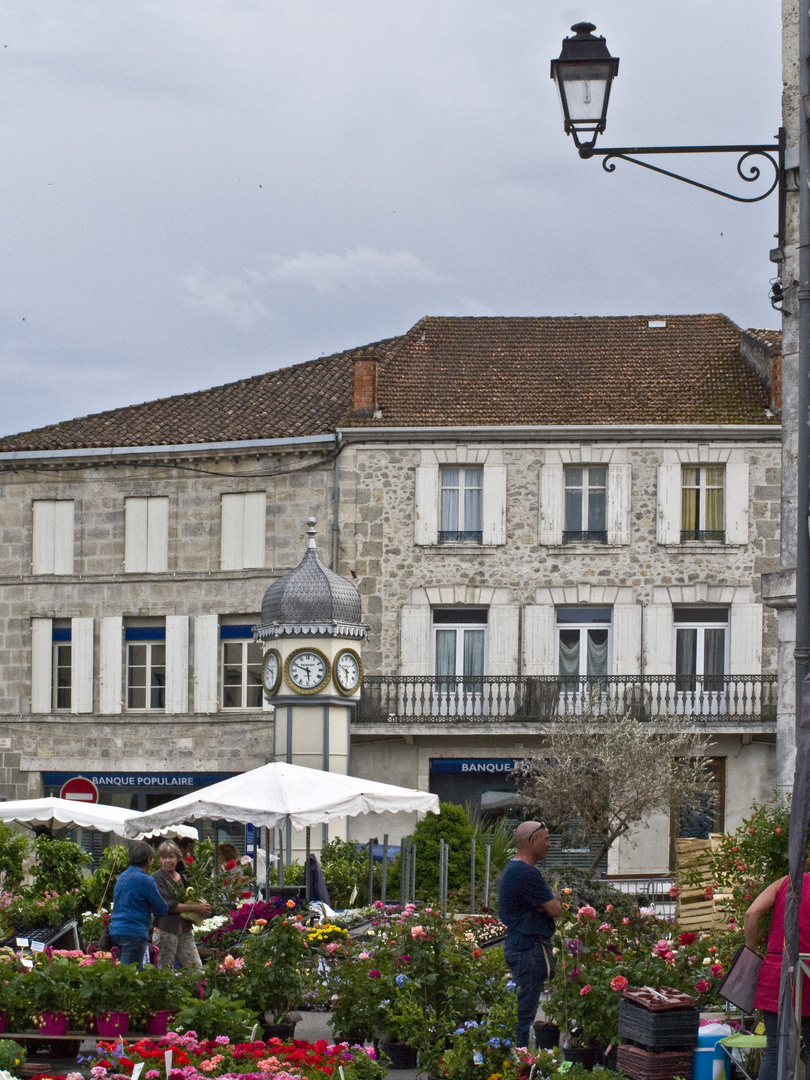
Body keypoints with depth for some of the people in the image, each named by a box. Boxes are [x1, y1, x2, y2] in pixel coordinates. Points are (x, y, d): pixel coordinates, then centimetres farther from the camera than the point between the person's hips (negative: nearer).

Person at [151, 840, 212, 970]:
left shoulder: (182, 877, 15)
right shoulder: (157, 878, -4)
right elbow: (167, 905, -14)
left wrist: (203, 908, -2)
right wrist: (194, 908, -14)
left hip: (185, 931, 6)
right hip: (165, 930, -6)